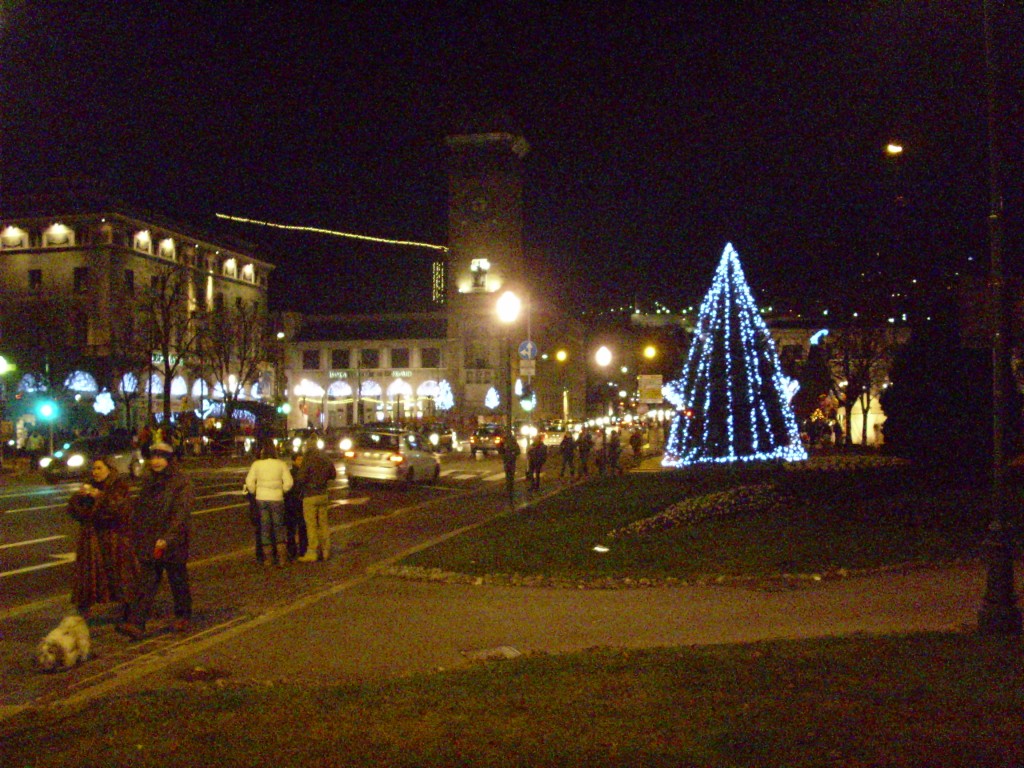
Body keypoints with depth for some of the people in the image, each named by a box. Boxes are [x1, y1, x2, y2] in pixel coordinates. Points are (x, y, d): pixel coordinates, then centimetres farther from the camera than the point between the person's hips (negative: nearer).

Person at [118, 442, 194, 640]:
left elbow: (181, 513, -16)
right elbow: (139, 510, 18)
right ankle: (136, 624, -6)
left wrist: (167, 538, -24)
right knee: (145, 582, -1)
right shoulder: (149, 482, 12)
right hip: (148, 543, 5)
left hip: (173, 544, -5)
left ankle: (183, 617, 26)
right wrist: (136, 538, 12)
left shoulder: (181, 482, -9)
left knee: (178, 581, 8)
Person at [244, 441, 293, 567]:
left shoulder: (256, 464, -2)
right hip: (277, 498, -1)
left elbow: (249, 482, -4)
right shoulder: (281, 464, -4)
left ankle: (269, 556, 11)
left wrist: (254, 492, 12)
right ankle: (282, 556, 3)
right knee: (279, 526, 9)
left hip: (261, 499, 1)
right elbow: (288, 482, -7)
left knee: (265, 527, 9)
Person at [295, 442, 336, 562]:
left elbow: (301, 478, -17)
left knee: (311, 525, -2)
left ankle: (312, 553, -2)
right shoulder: (325, 459, 5)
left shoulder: (307, 460, -14)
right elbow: (333, 475, 15)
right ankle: (325, 550, 16)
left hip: (310, 496, -6)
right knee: (323, 523, 12)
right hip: (323, 494, 6)